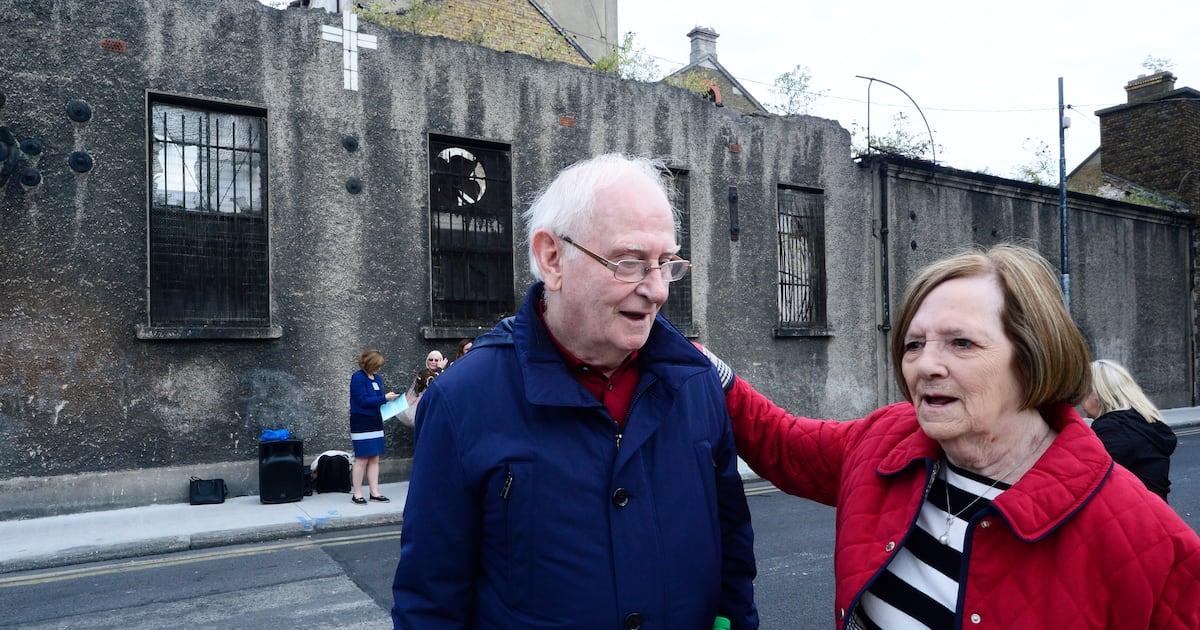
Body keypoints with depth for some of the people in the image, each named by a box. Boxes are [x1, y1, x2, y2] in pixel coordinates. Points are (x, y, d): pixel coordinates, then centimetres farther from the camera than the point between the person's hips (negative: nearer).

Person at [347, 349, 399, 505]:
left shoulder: (377, 378, 12)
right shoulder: (358, 378, -12)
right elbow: (363, 400, -18)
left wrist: (389, 397, -1)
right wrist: (384, 398, -19)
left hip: (376, 422, 7)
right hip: (361, 423, -7)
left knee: (374, 459, 8)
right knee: (362, 459, -4)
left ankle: (374, 492, 12)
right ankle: (357, 494, 5)